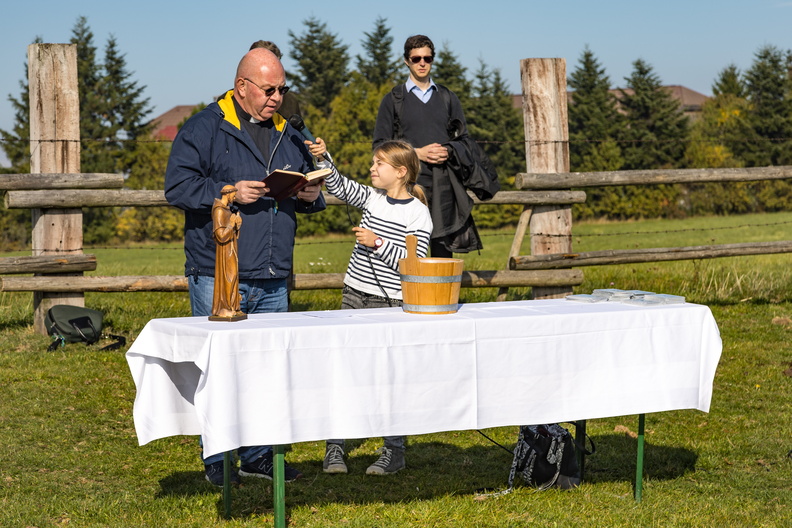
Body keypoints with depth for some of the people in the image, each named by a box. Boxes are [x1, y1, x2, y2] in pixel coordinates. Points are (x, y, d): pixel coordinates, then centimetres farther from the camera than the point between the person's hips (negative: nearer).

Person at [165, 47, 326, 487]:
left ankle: (258, 455, 20)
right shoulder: (203, 129, -4)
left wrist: (311, 196, 2)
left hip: (272, 281, 6)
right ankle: (217, 462, 8)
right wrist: (230, 192, -22)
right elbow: (177, 186, -12)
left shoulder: (287, 136, 16)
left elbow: (308, 185, 26)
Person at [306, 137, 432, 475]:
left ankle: (395, 451, 13)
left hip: (390, 303, -5)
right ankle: (334, 447, 10)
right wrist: (323, 159, -14)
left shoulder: (417, 213, -9)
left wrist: (378, 243, -18)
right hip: (355, 295, 5)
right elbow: (339, 186, 0)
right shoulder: (372, 198, 8)